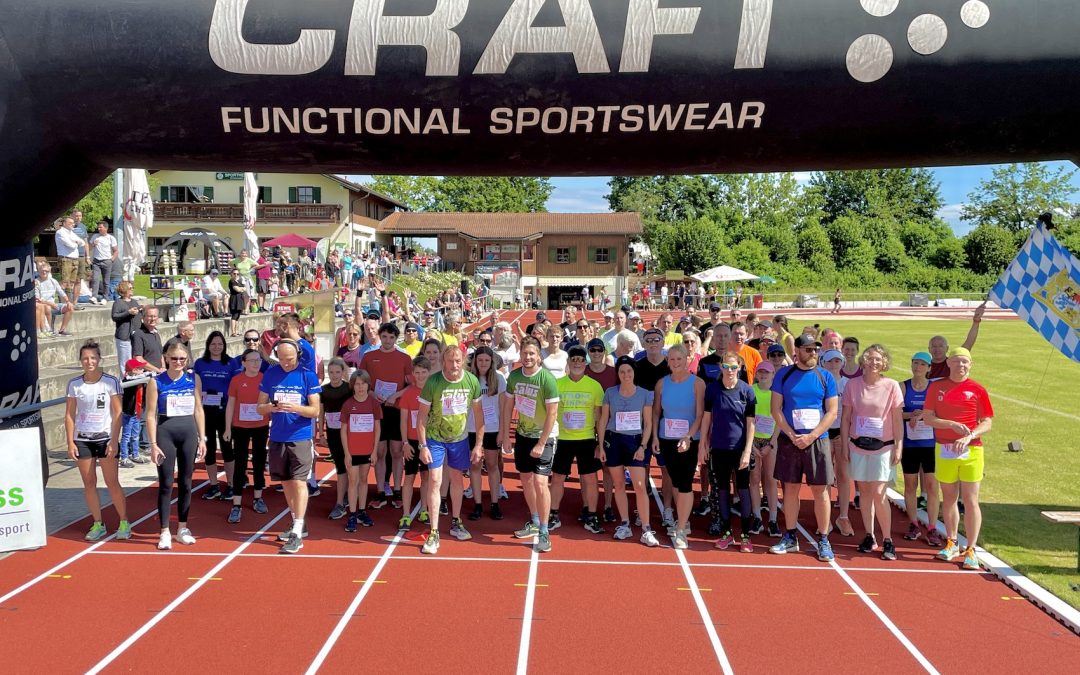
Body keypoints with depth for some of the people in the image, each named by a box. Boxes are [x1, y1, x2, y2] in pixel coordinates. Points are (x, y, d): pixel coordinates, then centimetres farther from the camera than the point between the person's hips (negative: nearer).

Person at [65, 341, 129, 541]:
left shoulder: (111, 382, -6)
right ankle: (98, 524, 17)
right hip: (82, 439, 3)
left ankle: (124, 523, 11)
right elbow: (70, 415, 5)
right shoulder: (74, 384, 1)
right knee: (89, 484, 6)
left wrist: (114, 441, -11)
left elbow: (117, 413, -5)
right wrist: (70, 442, -1)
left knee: (112, 483, -1)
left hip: (105, 438, -3)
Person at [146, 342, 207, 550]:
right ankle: (165, 532, 10)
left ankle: (182, 528, 21)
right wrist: (153, 444, -10)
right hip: (165, 433, -3)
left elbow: (198, 409, 7)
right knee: (166, 484, 1)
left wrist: (202, 439, 4)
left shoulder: (193, 379, 3)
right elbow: (151, 414, -5)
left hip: (189, 433, 3)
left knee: (186, 483, 9)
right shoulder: (156, 382, -5)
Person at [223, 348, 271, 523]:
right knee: (239, 464, 0)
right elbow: (230, 404, 0)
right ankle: (236, 505, 2)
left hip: (261, 427, 2)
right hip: (240, 427, -2)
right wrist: (227, 428, -2)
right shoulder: (236, 380, -6)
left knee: (259, 462, 13)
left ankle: (258, 499, 27)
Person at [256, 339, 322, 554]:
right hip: (277, 438, 4)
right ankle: (298, 524, 30)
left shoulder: (308, 375, -4)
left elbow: (315, 410, -5)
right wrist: (271, 407, -16)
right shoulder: (270, 375, 4)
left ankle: (297, 534, -7)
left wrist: (295, 407, -23)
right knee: (286, 482, 14)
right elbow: (259, 407, 7)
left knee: (298, 482, -9)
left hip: (300, 438, -4)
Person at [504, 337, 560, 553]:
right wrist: (506, 437, 4)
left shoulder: (547, 379, -19)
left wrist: (541, 444, -19)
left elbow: (552, 413, -19)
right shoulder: (514, 376, -3)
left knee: (540, 481, -14)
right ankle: (534, 522, 34)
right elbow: (508, 406, 7)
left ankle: (544, 532, -3)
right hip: (522, 434, 6)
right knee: (526, 480, 14)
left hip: (544, 436, -6)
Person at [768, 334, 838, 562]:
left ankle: (823, 540, 10)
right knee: (790, 488, 7)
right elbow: (776, 409, 0)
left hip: (818, 440, -1)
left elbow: (832, 412, -1)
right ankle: (790, 537, 18)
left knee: (820, 490, 0)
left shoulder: (826, 377, 2)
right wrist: (792, 435, -11)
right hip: (789, 440, 1)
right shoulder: (783, 375, 3)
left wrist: (811, 436, -13)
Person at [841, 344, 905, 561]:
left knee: (878, 493, -8)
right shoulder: (853, 385, 1)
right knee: (864, 490, 8)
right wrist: (844, 445, 3)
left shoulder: (892, 386, -4)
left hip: (883, 446, -2)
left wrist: (898, 447, -5)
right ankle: (869, 537, 19)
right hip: (858, 445, 2)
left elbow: (898, 419, -1)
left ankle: (887, 540, 5)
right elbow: (846, 418, 5)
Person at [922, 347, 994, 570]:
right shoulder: (936, 387, 5)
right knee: (949, 498, 12)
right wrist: (953, 424, -14)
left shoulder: (978, 390, 1)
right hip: (944, 450, 2)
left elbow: (987, 423, 0)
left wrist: (969, 436, -17)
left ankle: (971, 550, 5)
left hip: (971, 451, -2)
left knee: (970, 501, -2)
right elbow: (928, 418, 0)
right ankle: (951, 543, 27)